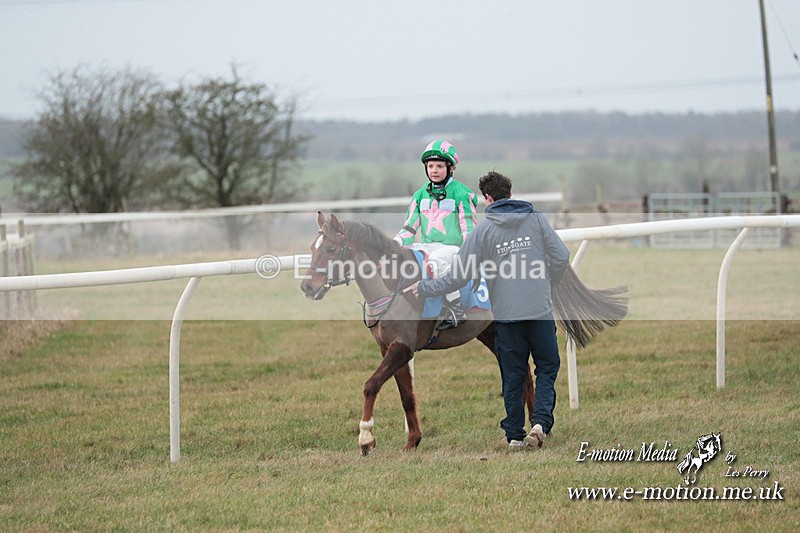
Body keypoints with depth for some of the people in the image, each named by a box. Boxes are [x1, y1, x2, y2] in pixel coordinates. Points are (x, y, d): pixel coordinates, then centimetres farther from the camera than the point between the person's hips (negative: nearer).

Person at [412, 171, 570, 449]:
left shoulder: (483, 230, -1)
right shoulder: (537, 219, 2)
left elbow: (459, 275, -2)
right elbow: (561, 256, -2)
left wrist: (424, 288, 10)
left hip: (506, 315, 0)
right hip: (540, 311, 0)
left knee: (512, 376, 11)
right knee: (547, 368, 11)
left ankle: (515, 434, 12)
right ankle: (541, 421, -10)